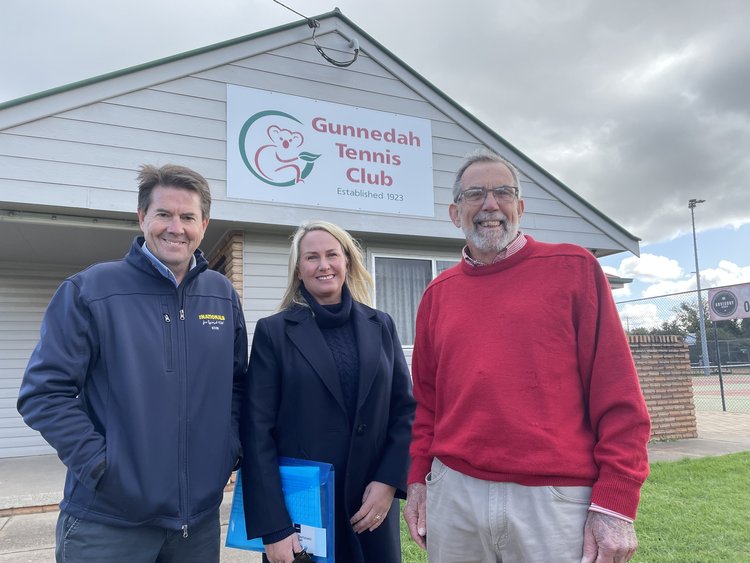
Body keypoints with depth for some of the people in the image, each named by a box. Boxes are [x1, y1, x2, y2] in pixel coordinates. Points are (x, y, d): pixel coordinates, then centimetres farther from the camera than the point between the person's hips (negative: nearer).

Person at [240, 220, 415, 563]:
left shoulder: (380, 326, 4)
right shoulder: (273, 331, -5)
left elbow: (406, 409, 4)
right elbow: (257, 431, -8)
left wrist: (389, 482, -7)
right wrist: (273, 528, -12)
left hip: (372, 508, 3)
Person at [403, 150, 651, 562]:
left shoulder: (573, 268, -2)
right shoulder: (437, 293, 8)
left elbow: (616, 393, -5)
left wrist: (615, 502, -8)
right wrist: (418, 478, 8)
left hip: (557, 499, -3)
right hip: (452, 495, 3)